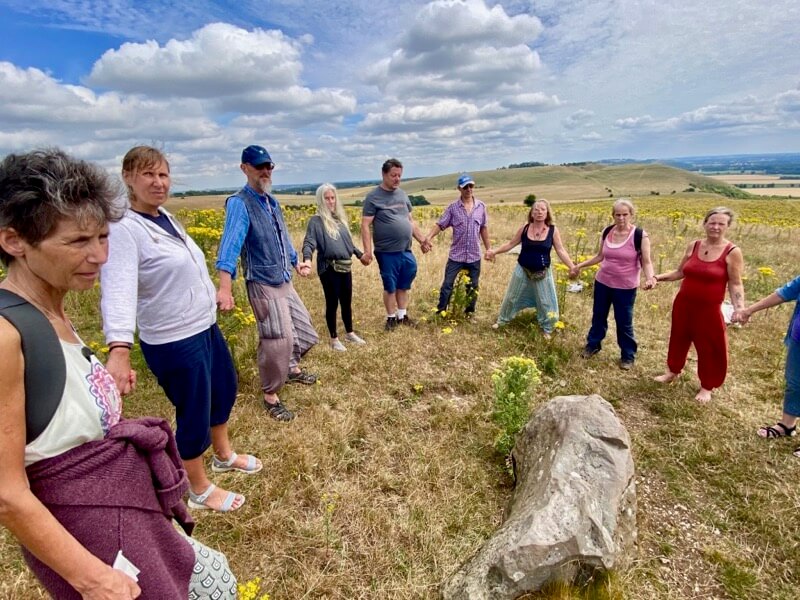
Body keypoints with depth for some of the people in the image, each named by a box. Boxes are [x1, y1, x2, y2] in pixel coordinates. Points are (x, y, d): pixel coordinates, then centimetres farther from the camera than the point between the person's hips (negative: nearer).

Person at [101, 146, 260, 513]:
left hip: (206, 328, 9)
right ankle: (200, 490, 33)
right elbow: (118, 290, -33)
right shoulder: (123, 230, -20)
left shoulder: (166, 218, 5)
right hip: (175, 343, -9)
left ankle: (223, 455, 50)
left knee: (225, 389, 25)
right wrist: (118, 349, -46)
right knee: (194, 414, 8)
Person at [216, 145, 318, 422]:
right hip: (263, 286, -8)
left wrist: (296, 262, 33)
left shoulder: (272, 202, 11)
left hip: (284, 282, 8)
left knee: (304, 329, 18)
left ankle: (291, 368, 46)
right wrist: (225, 286, -43)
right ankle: (270, 396, 15)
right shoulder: (239, 203, -16)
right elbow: (231, 242, -31)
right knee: (278, 341, -7)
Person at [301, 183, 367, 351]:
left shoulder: (340, 218, 12)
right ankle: (334, 339, 19)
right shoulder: (316, 221, -7)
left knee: (347, 302, 16)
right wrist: (307, 259, -36)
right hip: (328, 269, -6)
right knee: (332, 303, 4)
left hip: (345, 267, 6)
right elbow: (308, 243, -17)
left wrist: (359, 254, 30)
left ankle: (349, 333, 33)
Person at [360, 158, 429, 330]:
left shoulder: (402, 194, 12)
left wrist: (422, 240, 17)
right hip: (387, 252, -5)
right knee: (390, 286, 6)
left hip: (406, 251, 6)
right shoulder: (373, 197, -7)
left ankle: (402, 315, 29)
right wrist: (367, 251, -18)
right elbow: (366, 225, -11)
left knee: (404, 285, 14)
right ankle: (391, 318, 22)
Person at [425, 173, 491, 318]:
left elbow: (484, 229, 10)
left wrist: (489, 248, 11)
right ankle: (440, 313, 13)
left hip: (474, 256, 2)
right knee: (447, 285, 1)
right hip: (456, 256, -2)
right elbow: (440, 225, -8)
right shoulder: (453, 207, -3)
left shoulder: (481, 206, 4)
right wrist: (429, 237, -24)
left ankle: (470, 314, 28)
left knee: (472, 288, 12)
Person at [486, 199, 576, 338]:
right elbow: (511, 243, 1)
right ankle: (502, 320, 36)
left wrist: (572, 267, -18)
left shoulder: (553, 230, -9)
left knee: (546, 302, 8)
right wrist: (495, 252, -9)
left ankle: (547, 329, 29)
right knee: (512, 297, 15)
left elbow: (561, 250, -8)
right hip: (522, 269, 1)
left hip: (542, 272, -1)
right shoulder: (524, 227, -7)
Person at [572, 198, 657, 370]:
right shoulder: (607, 232, -2)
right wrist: (579, 265, 9)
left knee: (624, 322, 7)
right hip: (602, 282, 4)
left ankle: (628, 355, 27)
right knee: (598, 316, 18)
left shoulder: (640, 235, -14)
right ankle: (593, 344, 40)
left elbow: (646, 262, -11)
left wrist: (650, 277, -30)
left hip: (625, 288, -4)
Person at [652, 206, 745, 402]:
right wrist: (658, 277, -3)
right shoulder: (693, 246, 1)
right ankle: (672, 371, 43)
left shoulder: (732, 252, -11)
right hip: (683, 305, 4)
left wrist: (739, 308, -23)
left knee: (710, 348, 8)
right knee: (679, 339, 20)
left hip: (709, 310, -4)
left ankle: (707, 387, 29)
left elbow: (735, 284, -9)